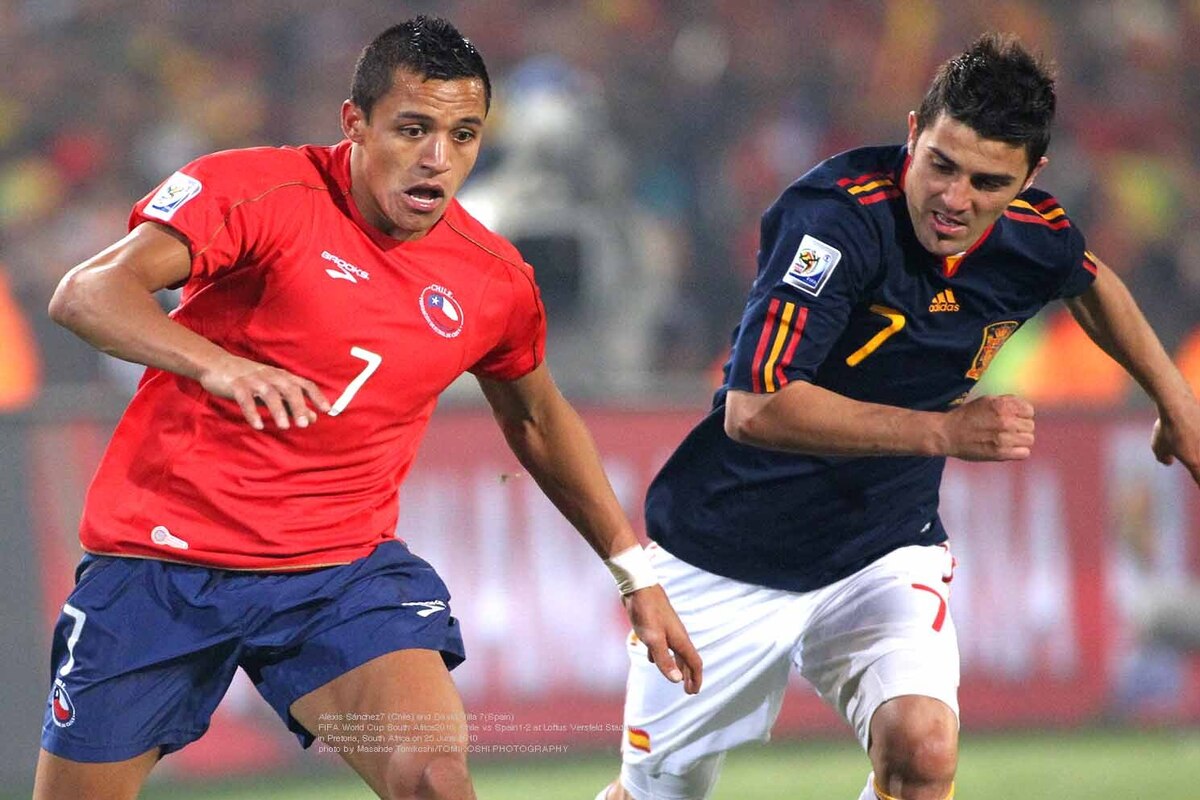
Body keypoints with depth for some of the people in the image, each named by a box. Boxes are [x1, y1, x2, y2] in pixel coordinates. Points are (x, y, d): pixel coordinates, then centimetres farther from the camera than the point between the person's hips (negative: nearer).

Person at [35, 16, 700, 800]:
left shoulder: (493, 280, 1)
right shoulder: (260, 191, -13)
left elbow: (538, 420, 21)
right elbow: (86, 293, -27)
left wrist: (635, 571, 22)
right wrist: (218, 364, -45)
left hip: (342, 570, 2)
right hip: (164, 555, -2)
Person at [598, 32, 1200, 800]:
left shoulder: (1038, 238, -9)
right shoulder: (837, 215, -27)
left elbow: (1092, 282, 19)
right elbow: (755, 408, -35)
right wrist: (944, 431, -38)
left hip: (886, 551, 3)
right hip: (732, 557, -3)